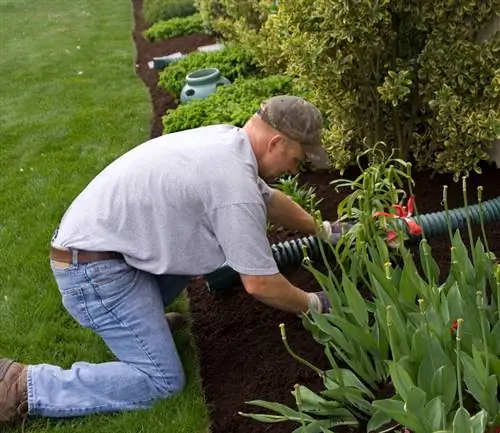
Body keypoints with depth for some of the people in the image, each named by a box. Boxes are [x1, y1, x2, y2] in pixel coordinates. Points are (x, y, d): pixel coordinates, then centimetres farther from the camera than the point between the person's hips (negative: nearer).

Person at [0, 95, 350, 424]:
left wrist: (322, 230, 31)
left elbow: (268, 198, 23)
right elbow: (260, 284, -16)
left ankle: (140, 315, 22)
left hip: (98, 236, 10)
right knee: (162, 381, -7)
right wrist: (313, 305, 1)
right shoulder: (235, 184, -24)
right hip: (93, 266, -10)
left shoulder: (227, 138, 4)